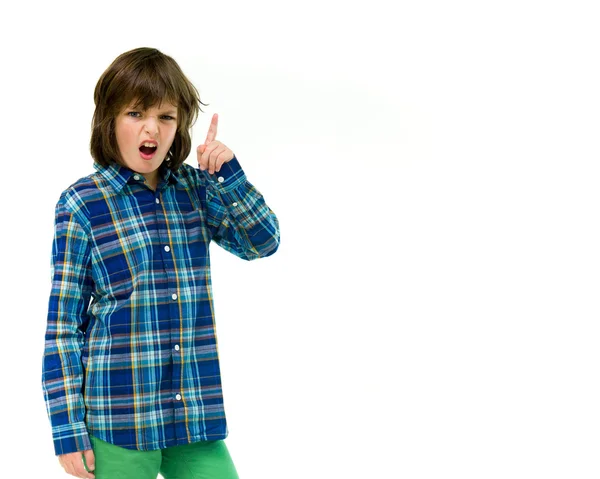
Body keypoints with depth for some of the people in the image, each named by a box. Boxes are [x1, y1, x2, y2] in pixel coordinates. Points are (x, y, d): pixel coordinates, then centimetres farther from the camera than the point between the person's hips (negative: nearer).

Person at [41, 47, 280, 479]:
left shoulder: (196, 189, 8)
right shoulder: (82, 204, -5)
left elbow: (263, 243, 6)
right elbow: (62, 323, -5)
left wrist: (229, 175, -9)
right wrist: (68, 429, -8)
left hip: (196, 420, 4)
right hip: (116, 426, -4)